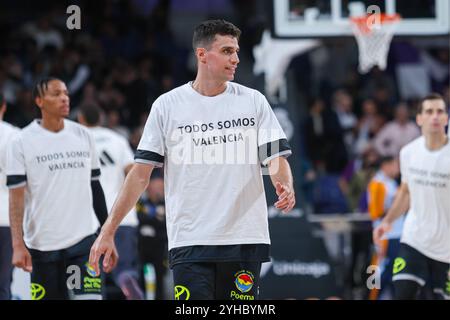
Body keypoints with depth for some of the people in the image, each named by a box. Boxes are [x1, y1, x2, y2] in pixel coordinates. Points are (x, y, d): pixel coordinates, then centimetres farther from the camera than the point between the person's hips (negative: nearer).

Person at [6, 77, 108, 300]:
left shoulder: (83, 136, 7)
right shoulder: (22, 142, -4)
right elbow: (16, 197, -6)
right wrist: (18, 246, -14)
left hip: (83, 239, 2)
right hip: (41, 245, -2)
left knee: (89, 298, -12)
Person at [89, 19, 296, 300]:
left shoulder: (254, 101, 7)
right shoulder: (167, 106, 3)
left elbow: (276, 158, 4)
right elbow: (141, 174, 4)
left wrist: (285, 187, -20)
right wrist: (108, 232, -2)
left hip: (245, 241, 2)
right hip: (189, 243, -2)